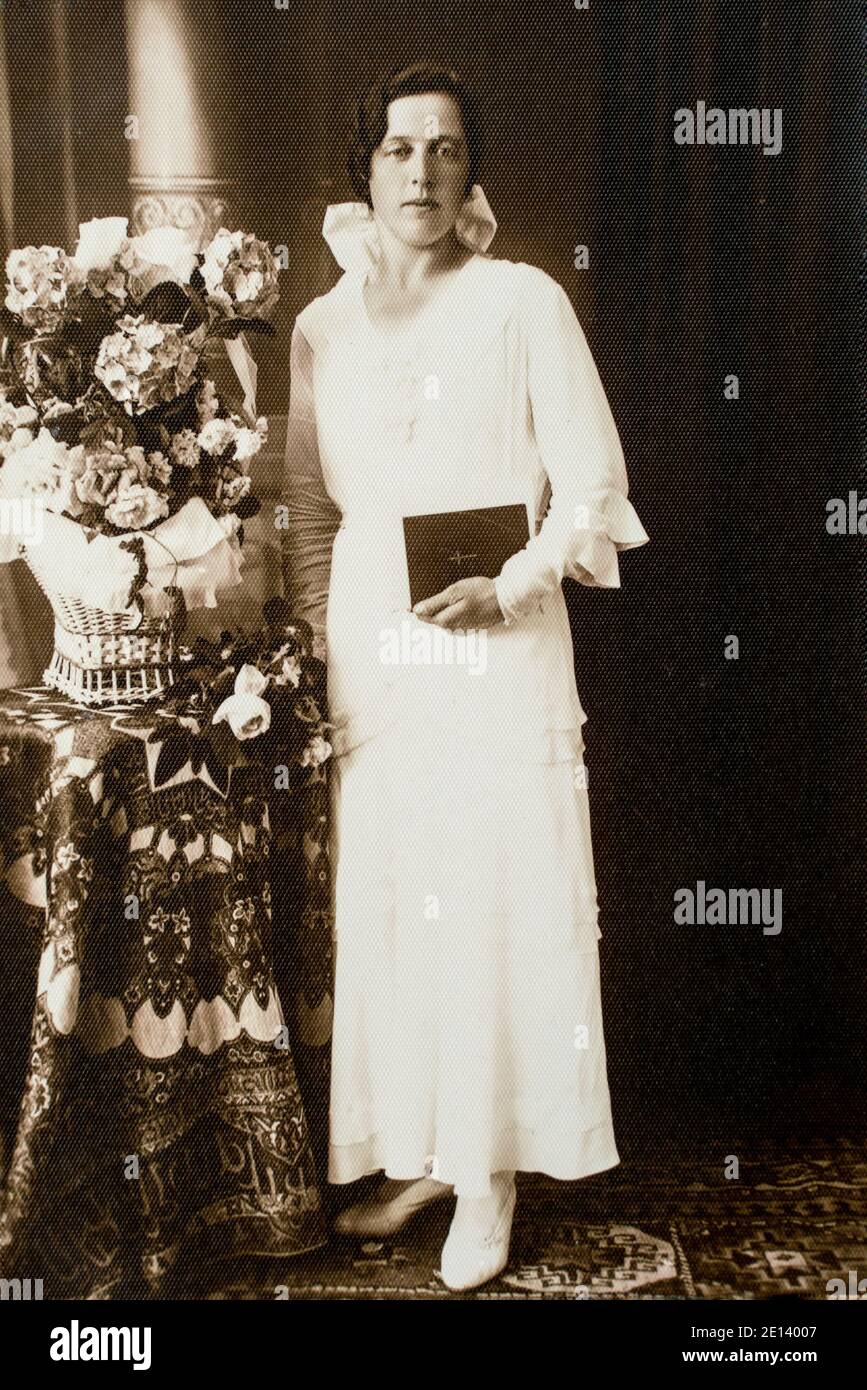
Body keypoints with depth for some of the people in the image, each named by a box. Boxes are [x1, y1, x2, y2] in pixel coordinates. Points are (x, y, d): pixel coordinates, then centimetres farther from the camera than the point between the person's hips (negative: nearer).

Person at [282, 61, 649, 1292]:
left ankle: (493, 1172, 19)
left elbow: (593, 489, -4)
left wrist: (508, 591, -17)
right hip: (367, 656, 4)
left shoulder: (522, 302, -2)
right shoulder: (322, 327, 10)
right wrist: (317, 650, 6)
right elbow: (309, 509, 14)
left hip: (494, 651, -4)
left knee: (499, 901, 1)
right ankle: (414, 1152, 26)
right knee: (384, 901, 8)